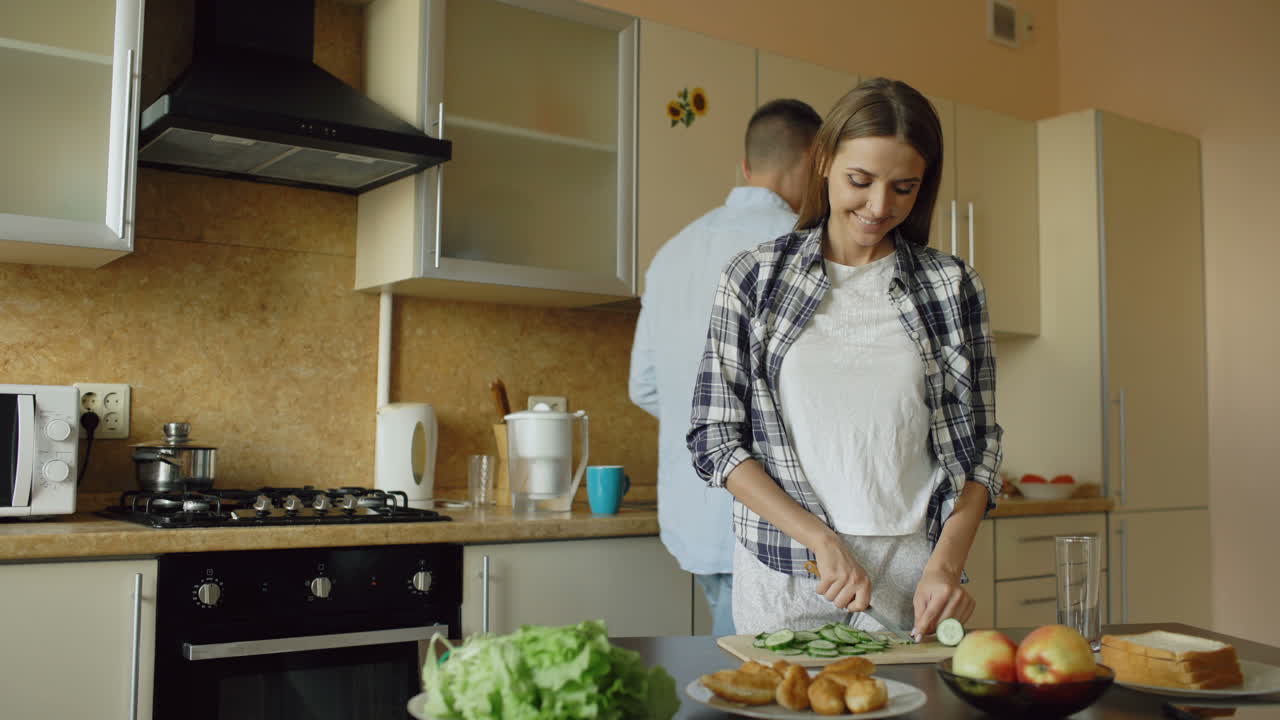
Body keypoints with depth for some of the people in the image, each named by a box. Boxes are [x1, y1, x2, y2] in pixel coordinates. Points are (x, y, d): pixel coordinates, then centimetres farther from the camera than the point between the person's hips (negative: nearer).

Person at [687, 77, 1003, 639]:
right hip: (787, 582, -1)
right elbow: (716, 436, -3)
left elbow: (977, 447, 4)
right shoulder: (754, 277, -1)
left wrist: (947, 562, -11)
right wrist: (821, 539, -12)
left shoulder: (952, 287, 3)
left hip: (914, 580, 1)